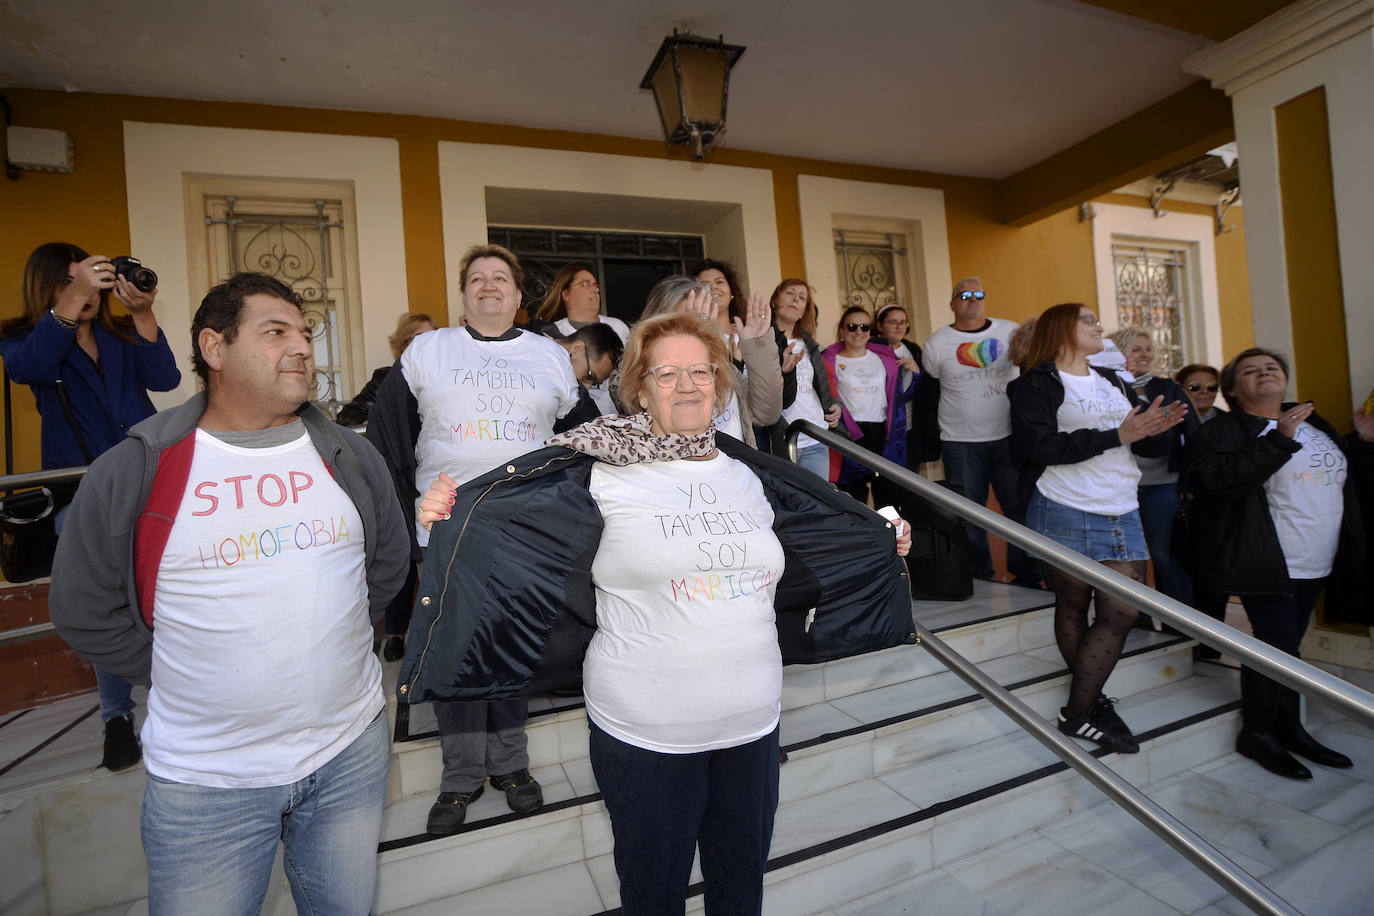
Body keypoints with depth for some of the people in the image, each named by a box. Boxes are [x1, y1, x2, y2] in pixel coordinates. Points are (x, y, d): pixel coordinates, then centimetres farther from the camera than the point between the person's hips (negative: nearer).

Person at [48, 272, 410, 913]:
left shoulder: (351, 458, -1)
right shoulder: (131, 471, -8)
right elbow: (85, 612, 2)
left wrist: (330, 638, 6)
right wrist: (183, 671, -1)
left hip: (351, 754, 3)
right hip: (203, 779, -2)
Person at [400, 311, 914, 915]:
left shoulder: (750, 476, 5)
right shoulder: (603, 475, -11)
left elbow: (833, 540, 21)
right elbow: (503, 526, -12)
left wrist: (886, 545, 21)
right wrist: (449, 518, -30)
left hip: (753, 726, 5)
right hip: (644, 733, -4)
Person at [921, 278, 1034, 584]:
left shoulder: (1009, 331, 5)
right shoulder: (937, 343, 1)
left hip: (1008, 437, 2)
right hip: (960, 444, -1)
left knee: (1021, 506, 5)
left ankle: (1028, 573, 21)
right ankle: (978, 578, 20)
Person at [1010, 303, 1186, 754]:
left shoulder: (1112, 381, 19)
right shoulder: (1037, 383, -3)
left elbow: (1149, 444, 18)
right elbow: (1039, 446, -18)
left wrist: (1156, 429, -5)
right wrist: (1116, 435, -18)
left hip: (1121, 513, 6)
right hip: (1065, 513, -6)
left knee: (1123, 612, 1)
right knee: (1073, 607, 3)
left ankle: (1081, 709, 15)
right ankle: (1080, 714, 16)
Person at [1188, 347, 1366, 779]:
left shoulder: (1313, 422, 16)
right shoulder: (1222, 431, -7)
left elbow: (1346, 482, 28)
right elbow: (1222, 477, -26)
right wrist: (1279, 439, -24)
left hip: (1316, 563, 7)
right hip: (1269, 563, -7)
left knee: (1286, 646, 14)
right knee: (1277, 646, -6)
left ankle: (1288, 728, 27)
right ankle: (1257, 733, 11)